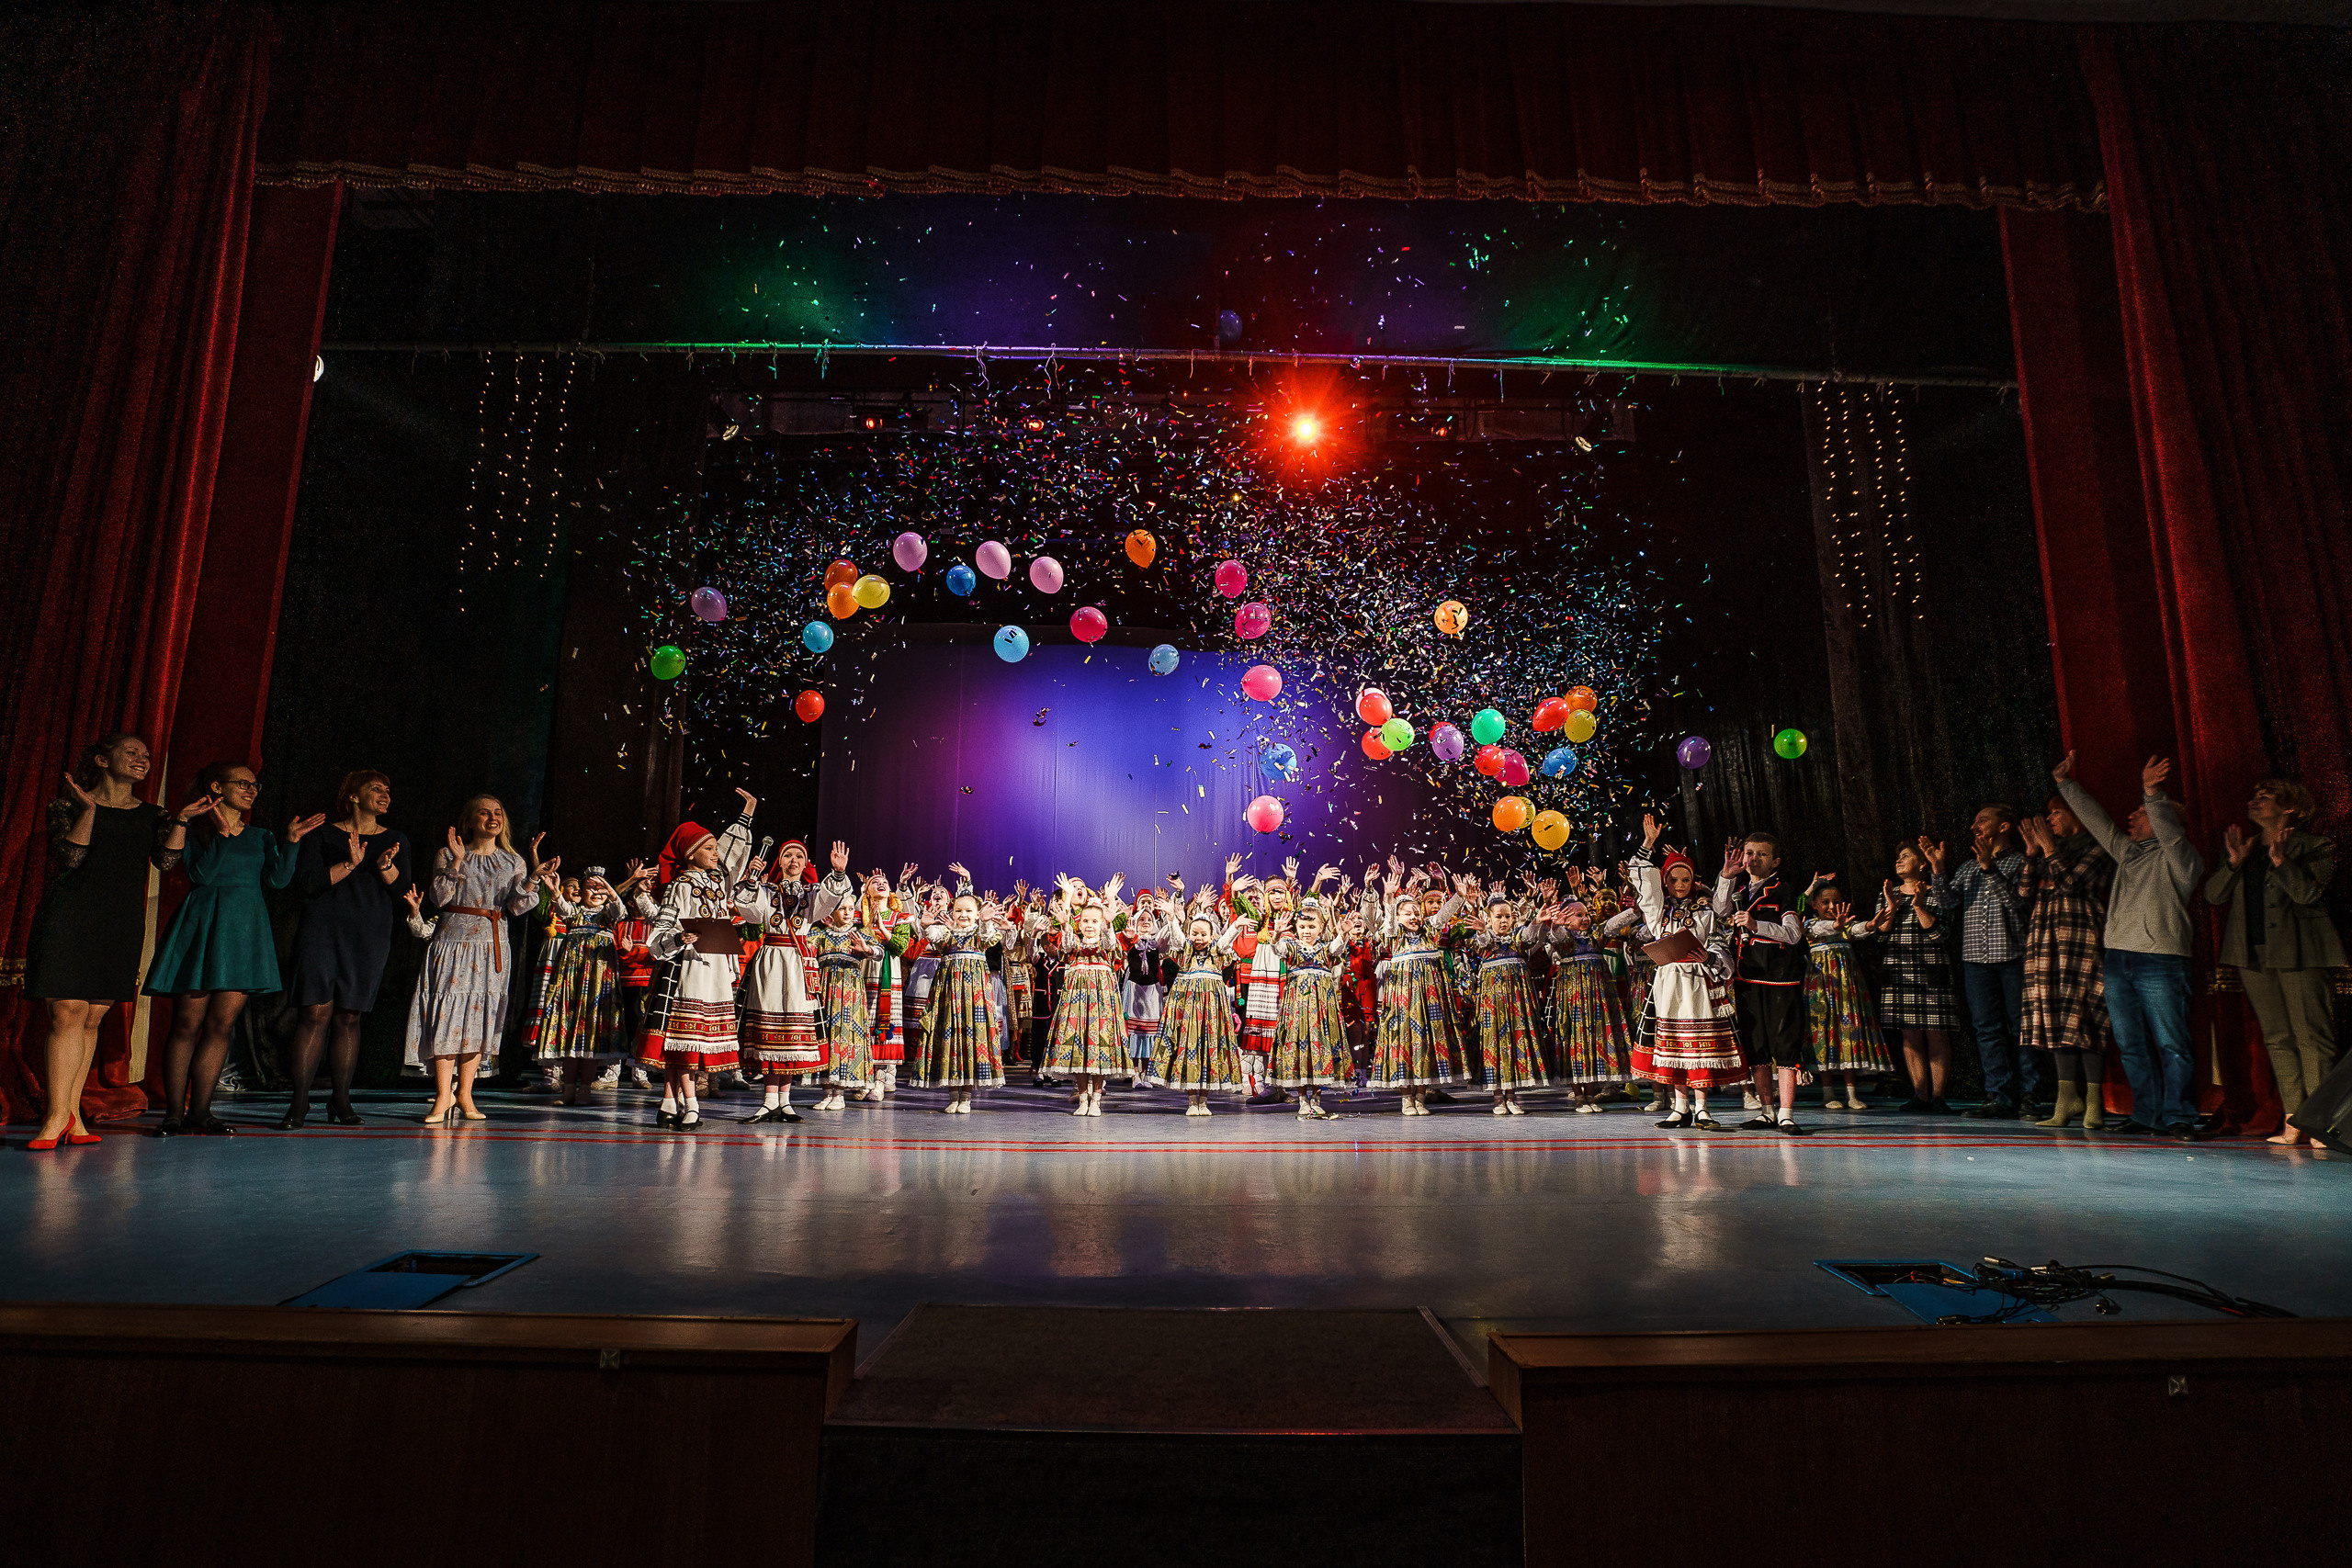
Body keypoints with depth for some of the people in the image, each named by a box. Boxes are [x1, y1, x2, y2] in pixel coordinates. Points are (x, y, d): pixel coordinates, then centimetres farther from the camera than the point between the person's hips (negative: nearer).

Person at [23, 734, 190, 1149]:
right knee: (68, 1013, -11)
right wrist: (88, 810, -17)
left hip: (123, 924, 4)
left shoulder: (152, 815, 15)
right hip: (70, 916, -3)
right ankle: (57, 1115, -7)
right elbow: (69, 857, -9)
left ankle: (71, 1115, 9)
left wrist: (182, 819, -8)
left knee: (93, 1019, 5)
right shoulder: (68, 805, 5)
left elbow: (166, 861, 1)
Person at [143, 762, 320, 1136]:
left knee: (222, 1024, 0)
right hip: (203, 925, -4)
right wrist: (222, 834, -16)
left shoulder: (261, 836, 16)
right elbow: (201, 875, -9)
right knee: (187, 1024, -3)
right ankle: (174, 1112, 5)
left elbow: (278, 878, 2)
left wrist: (292, 839, -8)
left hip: (246, 930, 4)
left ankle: (199, 1109, 5)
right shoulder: (194, 828, 4)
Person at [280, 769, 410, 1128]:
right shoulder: (323, 835, 6)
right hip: (323, 930, -2)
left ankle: (340, 1100, 7)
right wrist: (349, 864, -15)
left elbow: (404, 892, 8)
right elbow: (306, 882, -5)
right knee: (316, 1012, -8)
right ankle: (300, 1101, -2)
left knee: (349, 1016, 2)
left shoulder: (396, 840, 15)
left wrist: (385, 868, -9)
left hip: (370, 935, 2)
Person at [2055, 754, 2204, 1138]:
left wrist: (2153, 794, -32)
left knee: (2170, 1044, -5)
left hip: (2160, 961, -7)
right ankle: (2147, 1113, 15)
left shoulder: (2178, 857, 1)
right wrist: (2067, 783, 23)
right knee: (2131, 1045, 8)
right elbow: (2098, 821, 24)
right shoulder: (2127, 851, 20)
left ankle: (2178, 1117, 0)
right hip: (2117, 959, 7)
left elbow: (2170, 832, -19)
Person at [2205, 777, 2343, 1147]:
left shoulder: (2312, 846, 2)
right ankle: (2294, 1121, 10)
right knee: (2277, 1038, 6)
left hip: (2297, 952, -5)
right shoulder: (2241, 846, 16)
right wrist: (2233, 862, -6)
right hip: (2254, 953, 5)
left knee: (2311, 1035, -6)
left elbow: (2308, 893, -13)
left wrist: (2281, 860, -22)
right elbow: (2213, 895, 7)